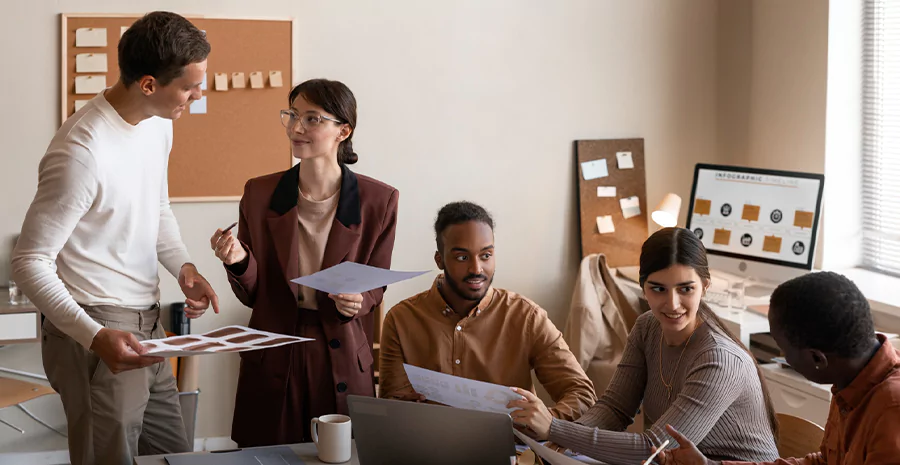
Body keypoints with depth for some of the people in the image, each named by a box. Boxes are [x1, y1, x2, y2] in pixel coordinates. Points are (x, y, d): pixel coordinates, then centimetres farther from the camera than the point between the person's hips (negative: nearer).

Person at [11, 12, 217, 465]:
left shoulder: (158, 122, 4)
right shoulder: (81, 152, -24)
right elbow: (30, 262, -19)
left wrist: (182, 266, 1)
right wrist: (95, 337, -29)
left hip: (146, 325, 9)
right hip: (96, 331, -8)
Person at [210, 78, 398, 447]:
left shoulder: (377, 201, -4)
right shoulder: (260, 194, -1)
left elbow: (375, 285, 5)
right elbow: (251, 294, 3)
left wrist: (357, 301, -17)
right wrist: (238, 261, -17)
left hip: (342, 361, -1)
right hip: (274, 360, 1)